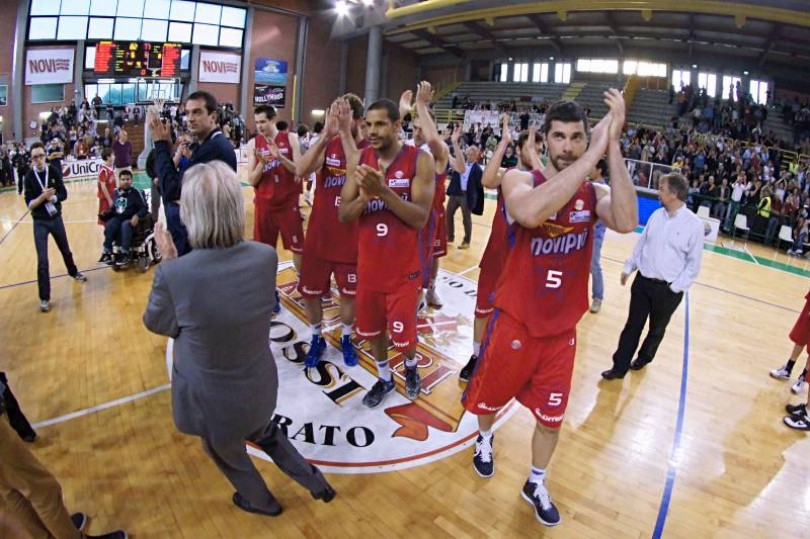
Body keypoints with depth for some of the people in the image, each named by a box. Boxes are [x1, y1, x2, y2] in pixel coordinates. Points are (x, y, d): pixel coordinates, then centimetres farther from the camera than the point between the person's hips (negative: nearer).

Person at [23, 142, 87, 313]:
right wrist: (43, 196, -30)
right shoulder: (29, 177, -12)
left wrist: (52, 198, -25)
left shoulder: (54, 171, -6)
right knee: (42, 260, -6)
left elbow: (64, 194, -6)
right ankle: (44, 298, 2)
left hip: (56, 218, 3)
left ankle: (73, 272, 52)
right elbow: (29, 204, -13)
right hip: (40, 222, -2)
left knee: (66, 250, 22)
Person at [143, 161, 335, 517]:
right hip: (258, 385, 3)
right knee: (265, 433, 35)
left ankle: (260, 501, 56)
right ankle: (316, 483, 48)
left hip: (211, 397, -3)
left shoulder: (173, 273, -32)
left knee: (227, 454, 30)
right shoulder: (266, 256, -20)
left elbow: (155, 323, -10)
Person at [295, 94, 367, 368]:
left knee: (349, 293, 13)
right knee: (309, 292, 12)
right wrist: (325, 135, -31)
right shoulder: (327, 145, -2)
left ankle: (346, 339, 37)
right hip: (319, 235, 3)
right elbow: (300, 171, -22)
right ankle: (317, 338, 35)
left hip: (351, 238, -2)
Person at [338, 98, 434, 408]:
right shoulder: (359, 159, -1)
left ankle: (411, 367, 43)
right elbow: (343, 214, -3)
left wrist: (383, 189, -29)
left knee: (403, 332, 8)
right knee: (372, 327, 16)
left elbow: (420, 218, -20)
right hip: (368, 263, 4)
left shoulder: (419, 161, -12)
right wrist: (365, 196, -24)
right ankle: (384, 378, 42)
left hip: (404, 266, -4)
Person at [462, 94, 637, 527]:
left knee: (551, 417, 17)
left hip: (562, 331, 3)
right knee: (492, 396, 21)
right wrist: (594, 154, -38)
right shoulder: (520, 180, -16)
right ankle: (484, 438, 57)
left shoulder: (595, 193, -6)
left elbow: (626, 222, -30)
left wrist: (613, 147, -32)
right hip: (515, 323, -2)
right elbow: (531, 212, -42)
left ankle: (535, 484, 45)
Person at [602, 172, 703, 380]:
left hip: (667, 289, -3)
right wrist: (629, 267, 9)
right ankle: (619, 366, 15)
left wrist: (677, 287, -12)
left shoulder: (694, 224, -13)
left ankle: (643, 358, 40)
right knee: (632, 325, 7)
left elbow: (694, 263, -8)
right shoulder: (657, 215, 1)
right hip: (642, 281, 3)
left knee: (657, 329, 17)